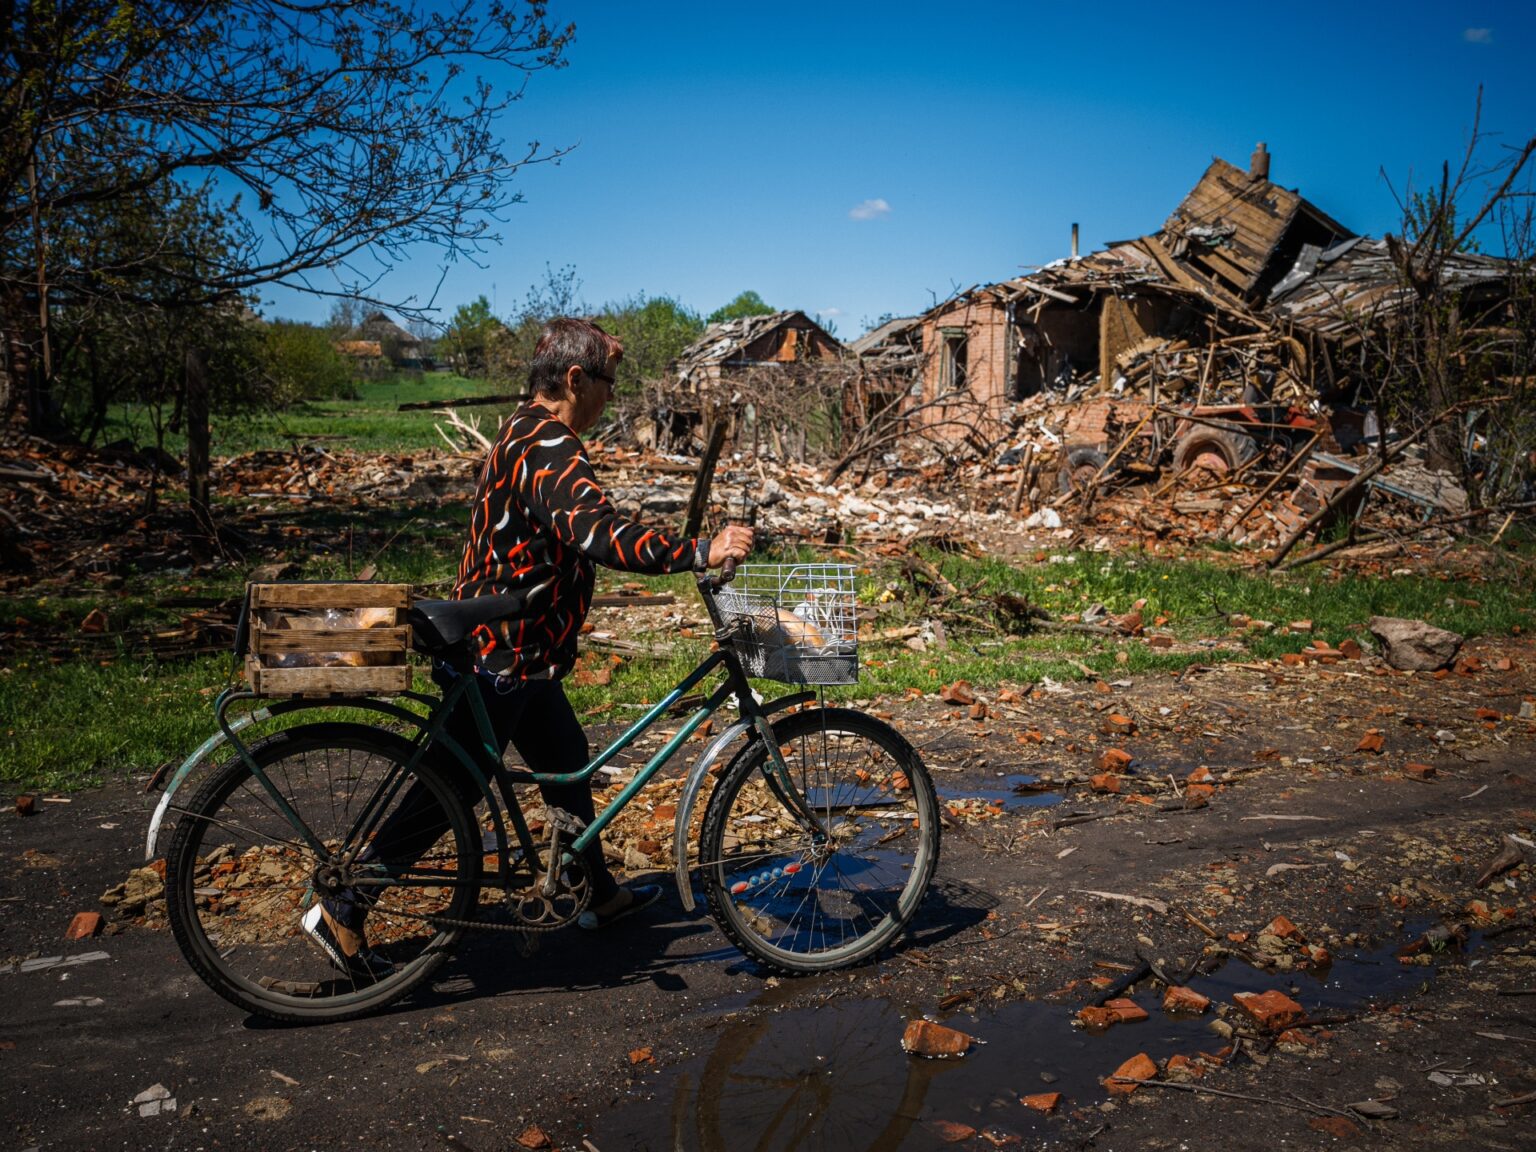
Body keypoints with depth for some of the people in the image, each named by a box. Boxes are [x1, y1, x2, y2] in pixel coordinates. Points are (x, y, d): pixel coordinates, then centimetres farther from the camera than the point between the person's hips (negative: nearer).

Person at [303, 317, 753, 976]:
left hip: (517, 653, 11)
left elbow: (582, 532, 22)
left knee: (567, 764, 20)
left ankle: (601, 895, 36)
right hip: (499, 658, -11)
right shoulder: (548, 448, -22)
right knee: (452, 791, 0)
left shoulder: (525, 435, 12)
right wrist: (700, 553, -41)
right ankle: (341, 911, 12)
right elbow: (598, 533, -38)